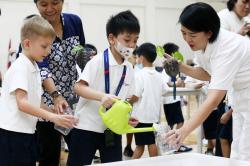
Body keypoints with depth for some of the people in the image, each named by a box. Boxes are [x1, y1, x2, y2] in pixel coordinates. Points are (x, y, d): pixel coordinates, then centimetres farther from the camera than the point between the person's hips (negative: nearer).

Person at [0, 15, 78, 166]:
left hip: (27, 132, 9)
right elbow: (22, 103, -24)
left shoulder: (34, 68, 14)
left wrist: (58, 114, 3)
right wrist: (53, 117, -29)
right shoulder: (20, 67, -14)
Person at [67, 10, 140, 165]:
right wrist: (102, 96, -35)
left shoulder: (129, 68, 5)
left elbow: (126, 99, 11)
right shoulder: (98, 61, -12)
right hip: (86, 126, -5)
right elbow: (78, 87, -20)